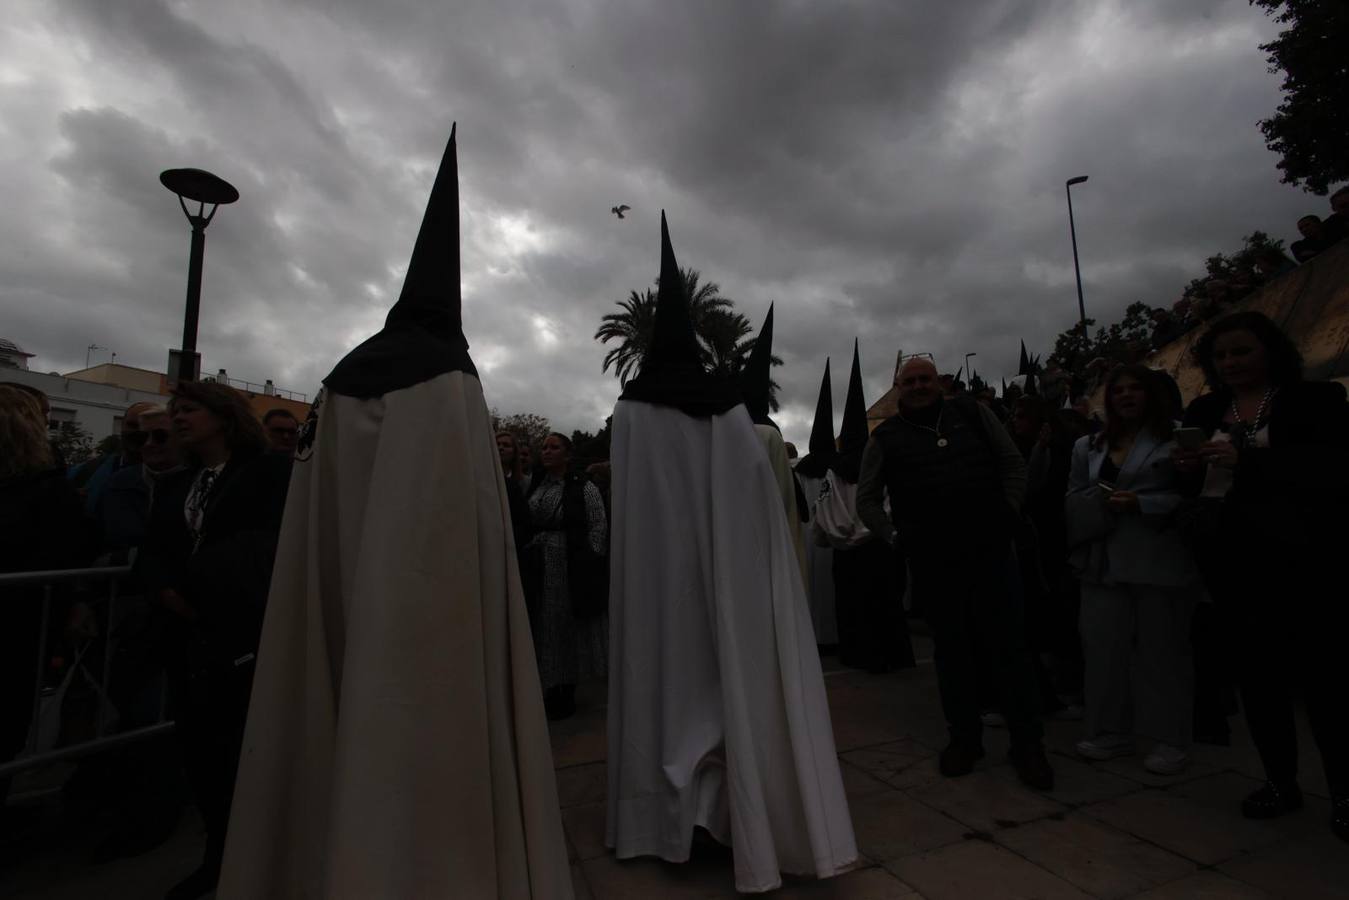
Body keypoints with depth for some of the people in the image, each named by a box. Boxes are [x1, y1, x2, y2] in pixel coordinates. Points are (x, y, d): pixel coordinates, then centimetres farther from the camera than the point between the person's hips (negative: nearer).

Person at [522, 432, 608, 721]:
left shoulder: (584, 488, -5)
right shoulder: (534, 488, 10)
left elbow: (599, 527, -9)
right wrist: (525, 562, 4)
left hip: (571, 571, -5)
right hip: (539, 573, 5)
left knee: (568, 628, 4)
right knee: (545, 631, 11)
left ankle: (566, 693, 18)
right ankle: (551, 691, 24)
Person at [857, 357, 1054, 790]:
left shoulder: (971, 414, 8)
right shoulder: (885, 437, 4)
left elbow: (1013, 462, 12)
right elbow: (866, 500, 9)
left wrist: (1008, 511, 3)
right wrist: (896, 535, -1)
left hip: (990, 549, 1)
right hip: (932, 560, 0)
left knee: (1008, 644, 3)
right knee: (953, 650, 11)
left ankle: (1026, 743, 19)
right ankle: (964, 738, 26)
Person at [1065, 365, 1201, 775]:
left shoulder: (1176, 438, 1)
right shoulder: (1089, 446, 13)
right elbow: (1072, 500, 11)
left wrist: (1140, 502, -16)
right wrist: (1100, 500, -8)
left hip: (1159, 559, -4)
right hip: (1105, 559, 4)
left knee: (1161, 647, 4)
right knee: (1103, 643, 4)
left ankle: (1171, 740, 17)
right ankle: (1112, 731, 17)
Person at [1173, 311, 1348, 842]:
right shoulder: (1205, 412, 10)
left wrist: (1248, 458, -22)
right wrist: (1187, 466, -6)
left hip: (1302, 560, -3)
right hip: (1237, 563, 4)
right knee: (1257, 673, 9)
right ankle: (1281, 781, 23)